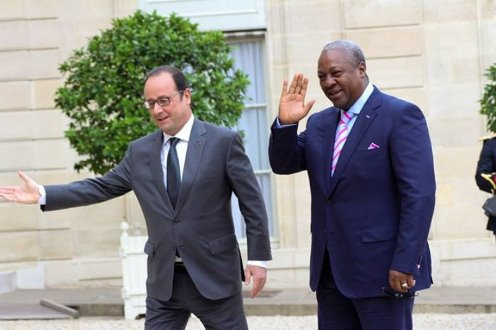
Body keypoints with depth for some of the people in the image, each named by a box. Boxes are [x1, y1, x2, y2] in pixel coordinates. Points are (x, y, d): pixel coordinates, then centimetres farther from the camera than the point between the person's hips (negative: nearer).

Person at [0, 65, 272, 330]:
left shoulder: (224, 141, -5)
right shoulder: (139, 151, 8)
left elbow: (252, 202, -4)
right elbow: (102, 187, 11)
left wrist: (258, 258, -8)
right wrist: (43, 195, 4)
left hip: (214, 275, -3)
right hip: (163, 279, 4)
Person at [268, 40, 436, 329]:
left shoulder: (400, 115, -8)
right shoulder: (319, 123, 13)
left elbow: (419, 194, -14)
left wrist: (405, 264, -19)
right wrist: (286, 123, -8)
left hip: (381, 270, -7)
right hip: (331, 272, 7)